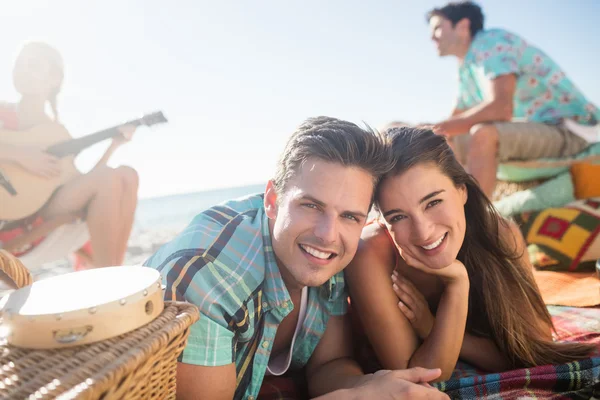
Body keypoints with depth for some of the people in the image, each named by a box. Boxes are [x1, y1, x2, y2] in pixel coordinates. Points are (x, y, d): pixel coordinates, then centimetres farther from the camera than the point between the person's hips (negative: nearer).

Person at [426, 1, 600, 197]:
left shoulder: (491, 42, -13)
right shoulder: (466, 69, 13)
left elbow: (500, 108, -27)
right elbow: (452, 125, 18)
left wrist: (445, 127, -17)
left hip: (568, 130, -9)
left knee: (483, 135, -36)